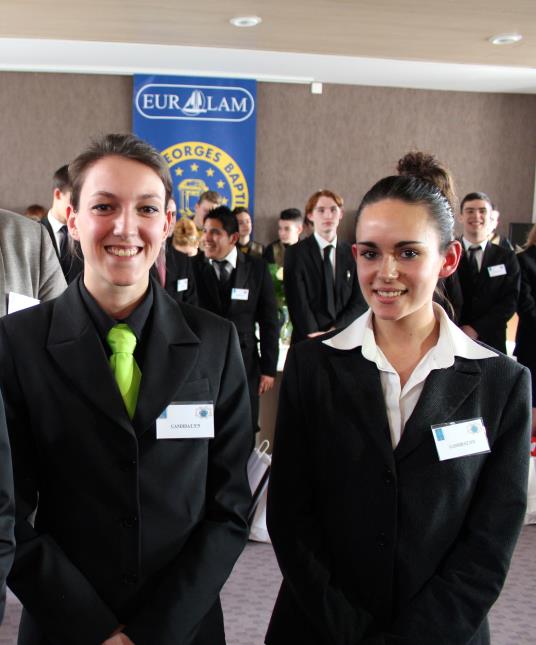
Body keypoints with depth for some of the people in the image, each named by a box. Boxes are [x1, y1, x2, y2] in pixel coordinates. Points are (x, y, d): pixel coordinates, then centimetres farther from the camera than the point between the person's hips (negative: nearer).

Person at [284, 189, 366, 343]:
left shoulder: (353, 254, 7)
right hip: (307, 343, -2)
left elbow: (359, 302, 2)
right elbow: (298, 303, -8)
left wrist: (334, 331, -12)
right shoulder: (295, 253, -1)